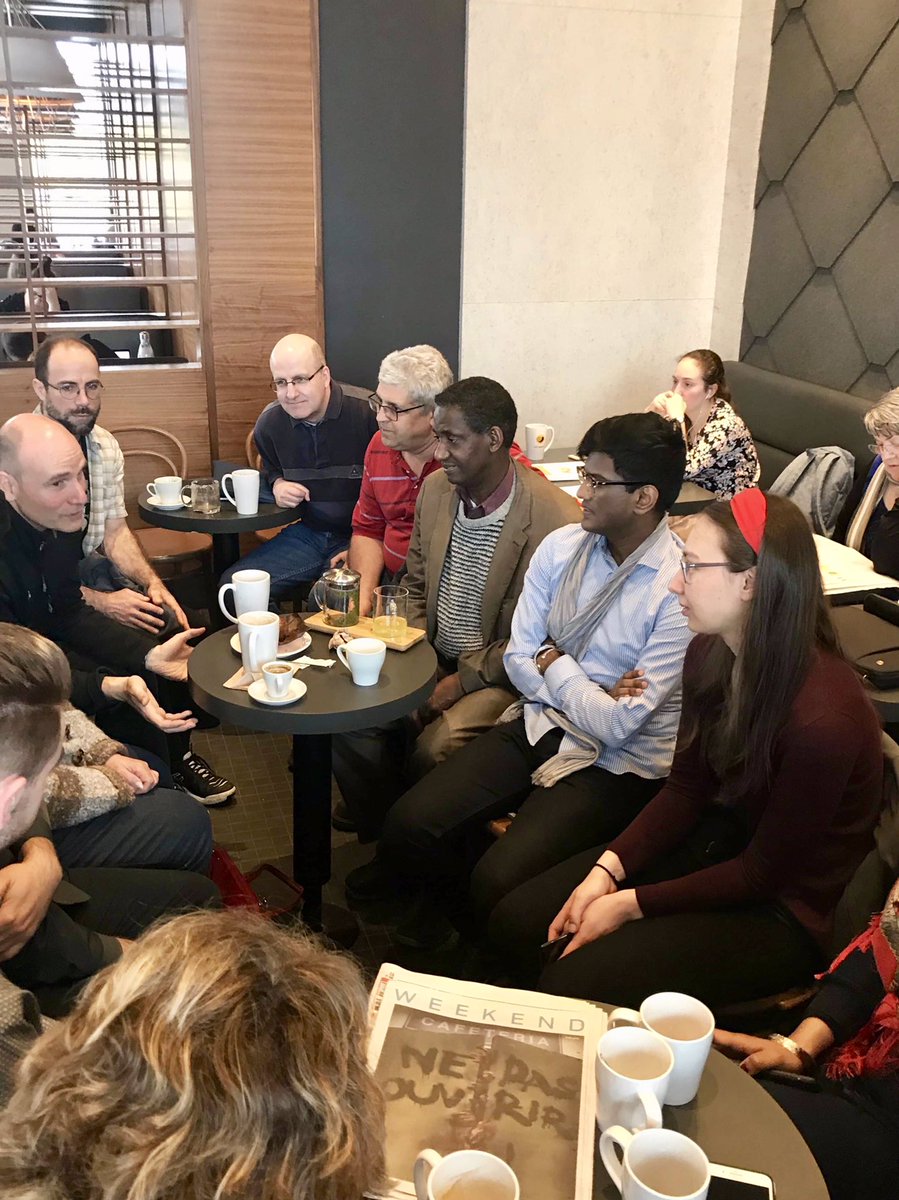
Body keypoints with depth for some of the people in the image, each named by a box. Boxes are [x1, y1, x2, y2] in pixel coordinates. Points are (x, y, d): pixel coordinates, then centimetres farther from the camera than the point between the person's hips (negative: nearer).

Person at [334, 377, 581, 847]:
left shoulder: (556, 521, -21)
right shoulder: (435, 488, 2)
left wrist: (463, 681, -16)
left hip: (498, 676, -6)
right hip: (433, 658, 7)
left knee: (434, 748, -28)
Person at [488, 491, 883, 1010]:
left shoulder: (823, 717, -31)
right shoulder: (709, 655, -8)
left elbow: (765, 873, -20)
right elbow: (685, 789, 2)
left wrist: (630, 904, -16)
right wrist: (607, 869, -12)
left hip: (785, 909, -7)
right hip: (718, 841, 7)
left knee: (573, 984, -18)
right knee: (516, 922, -4)